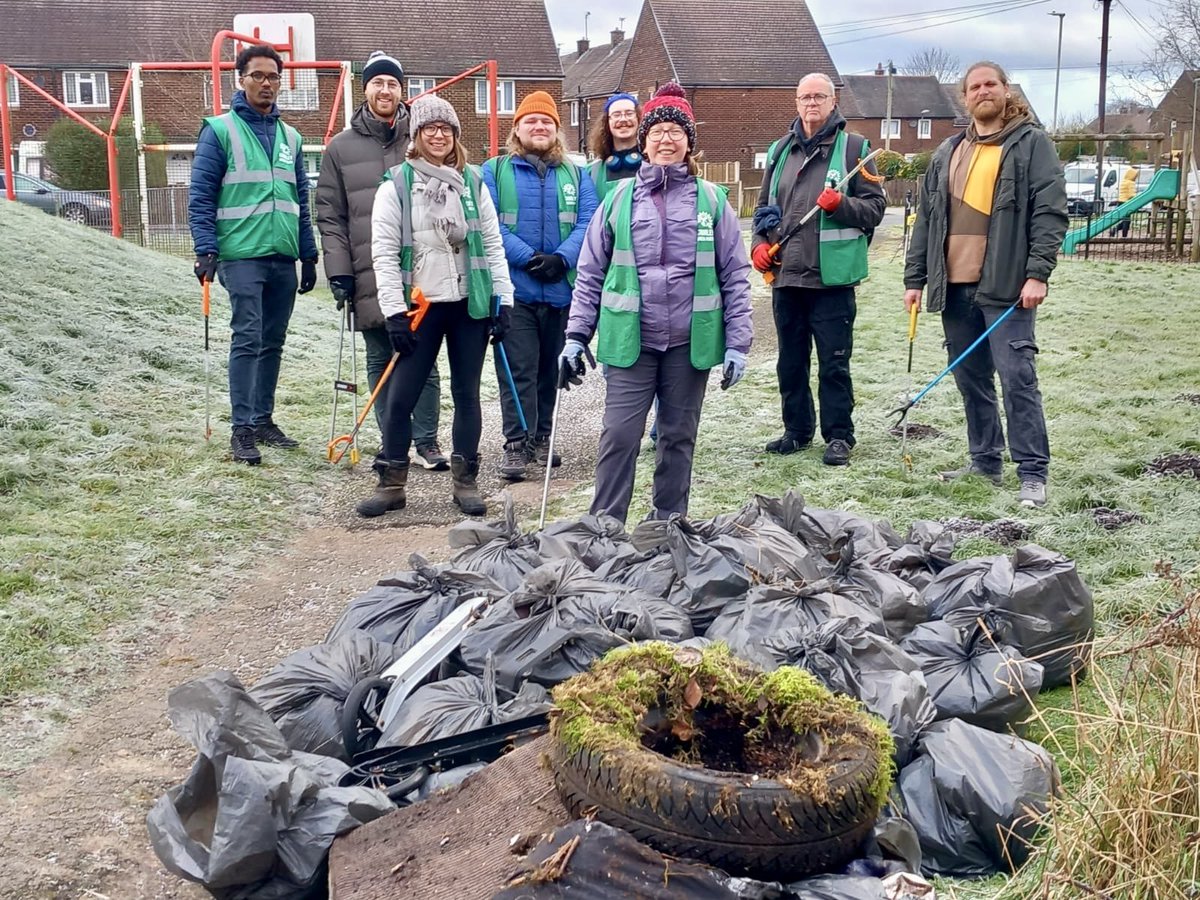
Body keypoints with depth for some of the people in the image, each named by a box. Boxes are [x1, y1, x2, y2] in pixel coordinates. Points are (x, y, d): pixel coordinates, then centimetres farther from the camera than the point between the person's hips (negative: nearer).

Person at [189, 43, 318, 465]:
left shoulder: (290, 137, 16)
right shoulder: (220, 130, -1)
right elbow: (200, 196, -4)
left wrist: (309, 255, 15)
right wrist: (206, 249, -13)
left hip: (284, 258, 5)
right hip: (242, 255, -5)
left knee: (273, 343, 10)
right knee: (247, 339, -9)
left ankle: (264, 420, 19)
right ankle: (242, 429, -5)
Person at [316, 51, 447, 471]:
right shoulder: (341, 147, 8)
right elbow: (329, 215, 6)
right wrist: (339, 271, -3)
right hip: (369, 278, 1)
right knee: (381, 362, 7)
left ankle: (427, 441, 13)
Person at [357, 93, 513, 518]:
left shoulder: (473, 182, 6)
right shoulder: (396, 185, -2)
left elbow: (493, 244, 7)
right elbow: (384, 252, -5)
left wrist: (502, 299, 1)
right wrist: (394, 311, -11)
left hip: (470, 305, 2)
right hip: (421, 305, -2)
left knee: (467, 395, 8)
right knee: (400, 397, -1)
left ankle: (465, 481, 18)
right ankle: (391, 484, 11)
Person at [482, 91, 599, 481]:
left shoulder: (575, 175, 11)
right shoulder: (494, 171, 4)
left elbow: (588, 223, 0)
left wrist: (561, 259, -17)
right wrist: (527, 258, -18)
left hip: (561, 290, 3)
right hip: (513, 289, -3)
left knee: (550, 369, 12)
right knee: (518, 370, -5)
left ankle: (541, 438, 25)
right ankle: (516, 444, 1)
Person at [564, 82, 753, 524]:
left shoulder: (711, 199, 3)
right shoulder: (619, 198, 4)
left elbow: (735, 276, 5)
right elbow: (590, 274, 7)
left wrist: (737, 343, -1)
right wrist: (576, 337, 1)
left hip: (690, 342, 1)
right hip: (629, 341, -1)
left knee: (679, 438, 10)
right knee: (619, 435, -4)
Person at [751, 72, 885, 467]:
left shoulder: (853, 146, 0)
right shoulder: (781, 150, 14)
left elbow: (875, 207, -2)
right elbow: (764, 206, 22)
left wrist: (841, 204, -20)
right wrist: (760, 242, 5)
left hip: (831, 276, -5)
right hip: (785, 274, 5)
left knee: (834, 362, 0)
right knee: (790, 360, 13)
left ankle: (838, 436, 11)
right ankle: (797, 429, 26)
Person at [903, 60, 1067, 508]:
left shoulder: (1032, 144, 1)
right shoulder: (947, 153, 17)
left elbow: (1051, 213, -6)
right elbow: (927, 218, 17)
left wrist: (1037, 273, -16)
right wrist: (915, 279, 11)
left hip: (1005, 287, -6)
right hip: (954, 287, 6)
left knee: (1017, 378, -7)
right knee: (970, 379, 11)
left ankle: (1033, 474, -3)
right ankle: (985, 461, 23)